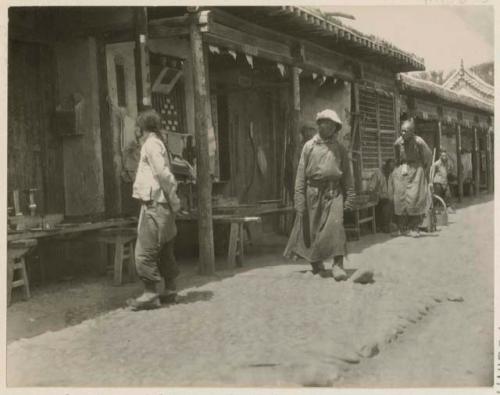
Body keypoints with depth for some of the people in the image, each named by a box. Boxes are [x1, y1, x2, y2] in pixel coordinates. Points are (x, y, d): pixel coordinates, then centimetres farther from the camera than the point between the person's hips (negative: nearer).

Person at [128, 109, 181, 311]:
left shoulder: (151, 144, -11)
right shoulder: (159, 144, 17)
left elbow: (163, 174, -19)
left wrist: (174, 200, -13)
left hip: (154, 205, -10)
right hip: (161, 205, 10)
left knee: (145, 251, -8)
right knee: (164, 251, 15)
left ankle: (150, 294, -7)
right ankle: (170, 290, 22)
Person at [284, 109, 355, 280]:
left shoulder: (340, 149, 11)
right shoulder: (309, 146, 6)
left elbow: (347, 175, 13)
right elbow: (301, 173, 3)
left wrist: (349, 196, 6)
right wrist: (299, 198, -4)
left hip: (333, 192, 0)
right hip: (313, 191, 0)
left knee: (335, 225, -15)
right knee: (311, 229, 4)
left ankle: (338, 265, -11)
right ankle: (316, 264, 20)